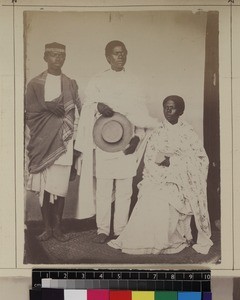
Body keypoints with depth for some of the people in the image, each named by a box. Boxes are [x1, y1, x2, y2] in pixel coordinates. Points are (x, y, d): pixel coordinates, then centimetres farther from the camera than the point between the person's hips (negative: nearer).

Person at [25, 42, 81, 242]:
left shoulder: (71, 84, 10)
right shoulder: (35, 84, 6)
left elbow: (78, 111, 8)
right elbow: (31, 113, -1)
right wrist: (49, 107, -12)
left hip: (63, 142, 1)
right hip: (43, 142, -1)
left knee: (60, 186, -1)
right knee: (44, 186, 0)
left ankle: (57, 227, 11)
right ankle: (47, 227, 11)